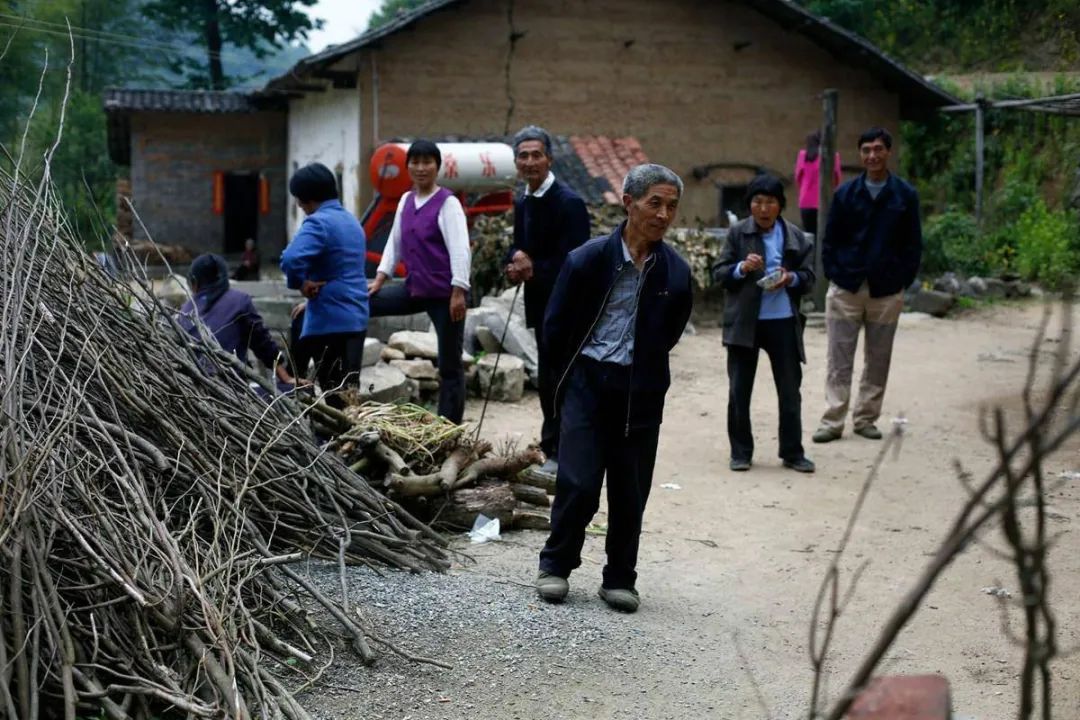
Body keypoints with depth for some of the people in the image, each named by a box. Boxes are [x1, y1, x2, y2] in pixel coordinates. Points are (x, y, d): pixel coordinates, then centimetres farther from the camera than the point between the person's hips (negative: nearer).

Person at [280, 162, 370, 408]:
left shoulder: (318, 223, -14)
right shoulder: (351, 220, 15)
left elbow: (291, 259, -30)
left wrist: (300, 283, -11)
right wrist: (317, 293, 7)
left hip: (330, 321, -9)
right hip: (357, 317, 9)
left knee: (336, 394, -4)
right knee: (349, 389, 14)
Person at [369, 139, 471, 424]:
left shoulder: (448, 203, -10)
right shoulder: (406, 200, 11)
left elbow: (460, 249, -16)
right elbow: (395, 242, 17)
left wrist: (458, 293, -21)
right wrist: (379, 279, 10)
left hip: (443, 293, -7)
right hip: (414, 288, 7)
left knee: (450, 365, 1)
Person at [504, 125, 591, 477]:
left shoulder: (569, 203, -15)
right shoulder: (522, 203, 10)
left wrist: (533, 270, -15)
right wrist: (516, 260, -5)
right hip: (540, 304, 8)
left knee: (556, 379, -5)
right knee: (549, 379, 16)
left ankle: (557, 452, 4)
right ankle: (553, 449, 28)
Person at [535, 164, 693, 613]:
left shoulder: (675, 273, -1)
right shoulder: (588, 259, -9)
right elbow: (555, 327, 2)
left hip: (641, 394, 2)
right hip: (588, 384, -2)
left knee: (630, 492, 6)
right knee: (579, 483, -5)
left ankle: (620, 579, 22)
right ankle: (556, 565, 16)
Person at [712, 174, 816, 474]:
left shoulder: (796, 238, 3)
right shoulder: (737, 234, 1)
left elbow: (809, 278, 6)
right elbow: (718, 273, -1)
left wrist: (791, 278, -15)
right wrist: (741, 268, -20)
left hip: (784, 322, 1)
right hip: (743, 322, -1)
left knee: (790, 390, 7)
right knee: (739, 390, 6)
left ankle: (793, 452, 19)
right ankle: (740, 452, 18)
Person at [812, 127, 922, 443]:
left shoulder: (905, 195, 1)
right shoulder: (845, 193, 2)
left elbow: (913, 244, 3)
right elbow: (830, 239, 6)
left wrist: (903, 281, -2)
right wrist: (833, 275, -2)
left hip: (887, 292, 0)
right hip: (845, 289, 0)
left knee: (878, 360, 8)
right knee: (839, 360, 1)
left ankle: (866, 418, 20)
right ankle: (833, 421, 6)